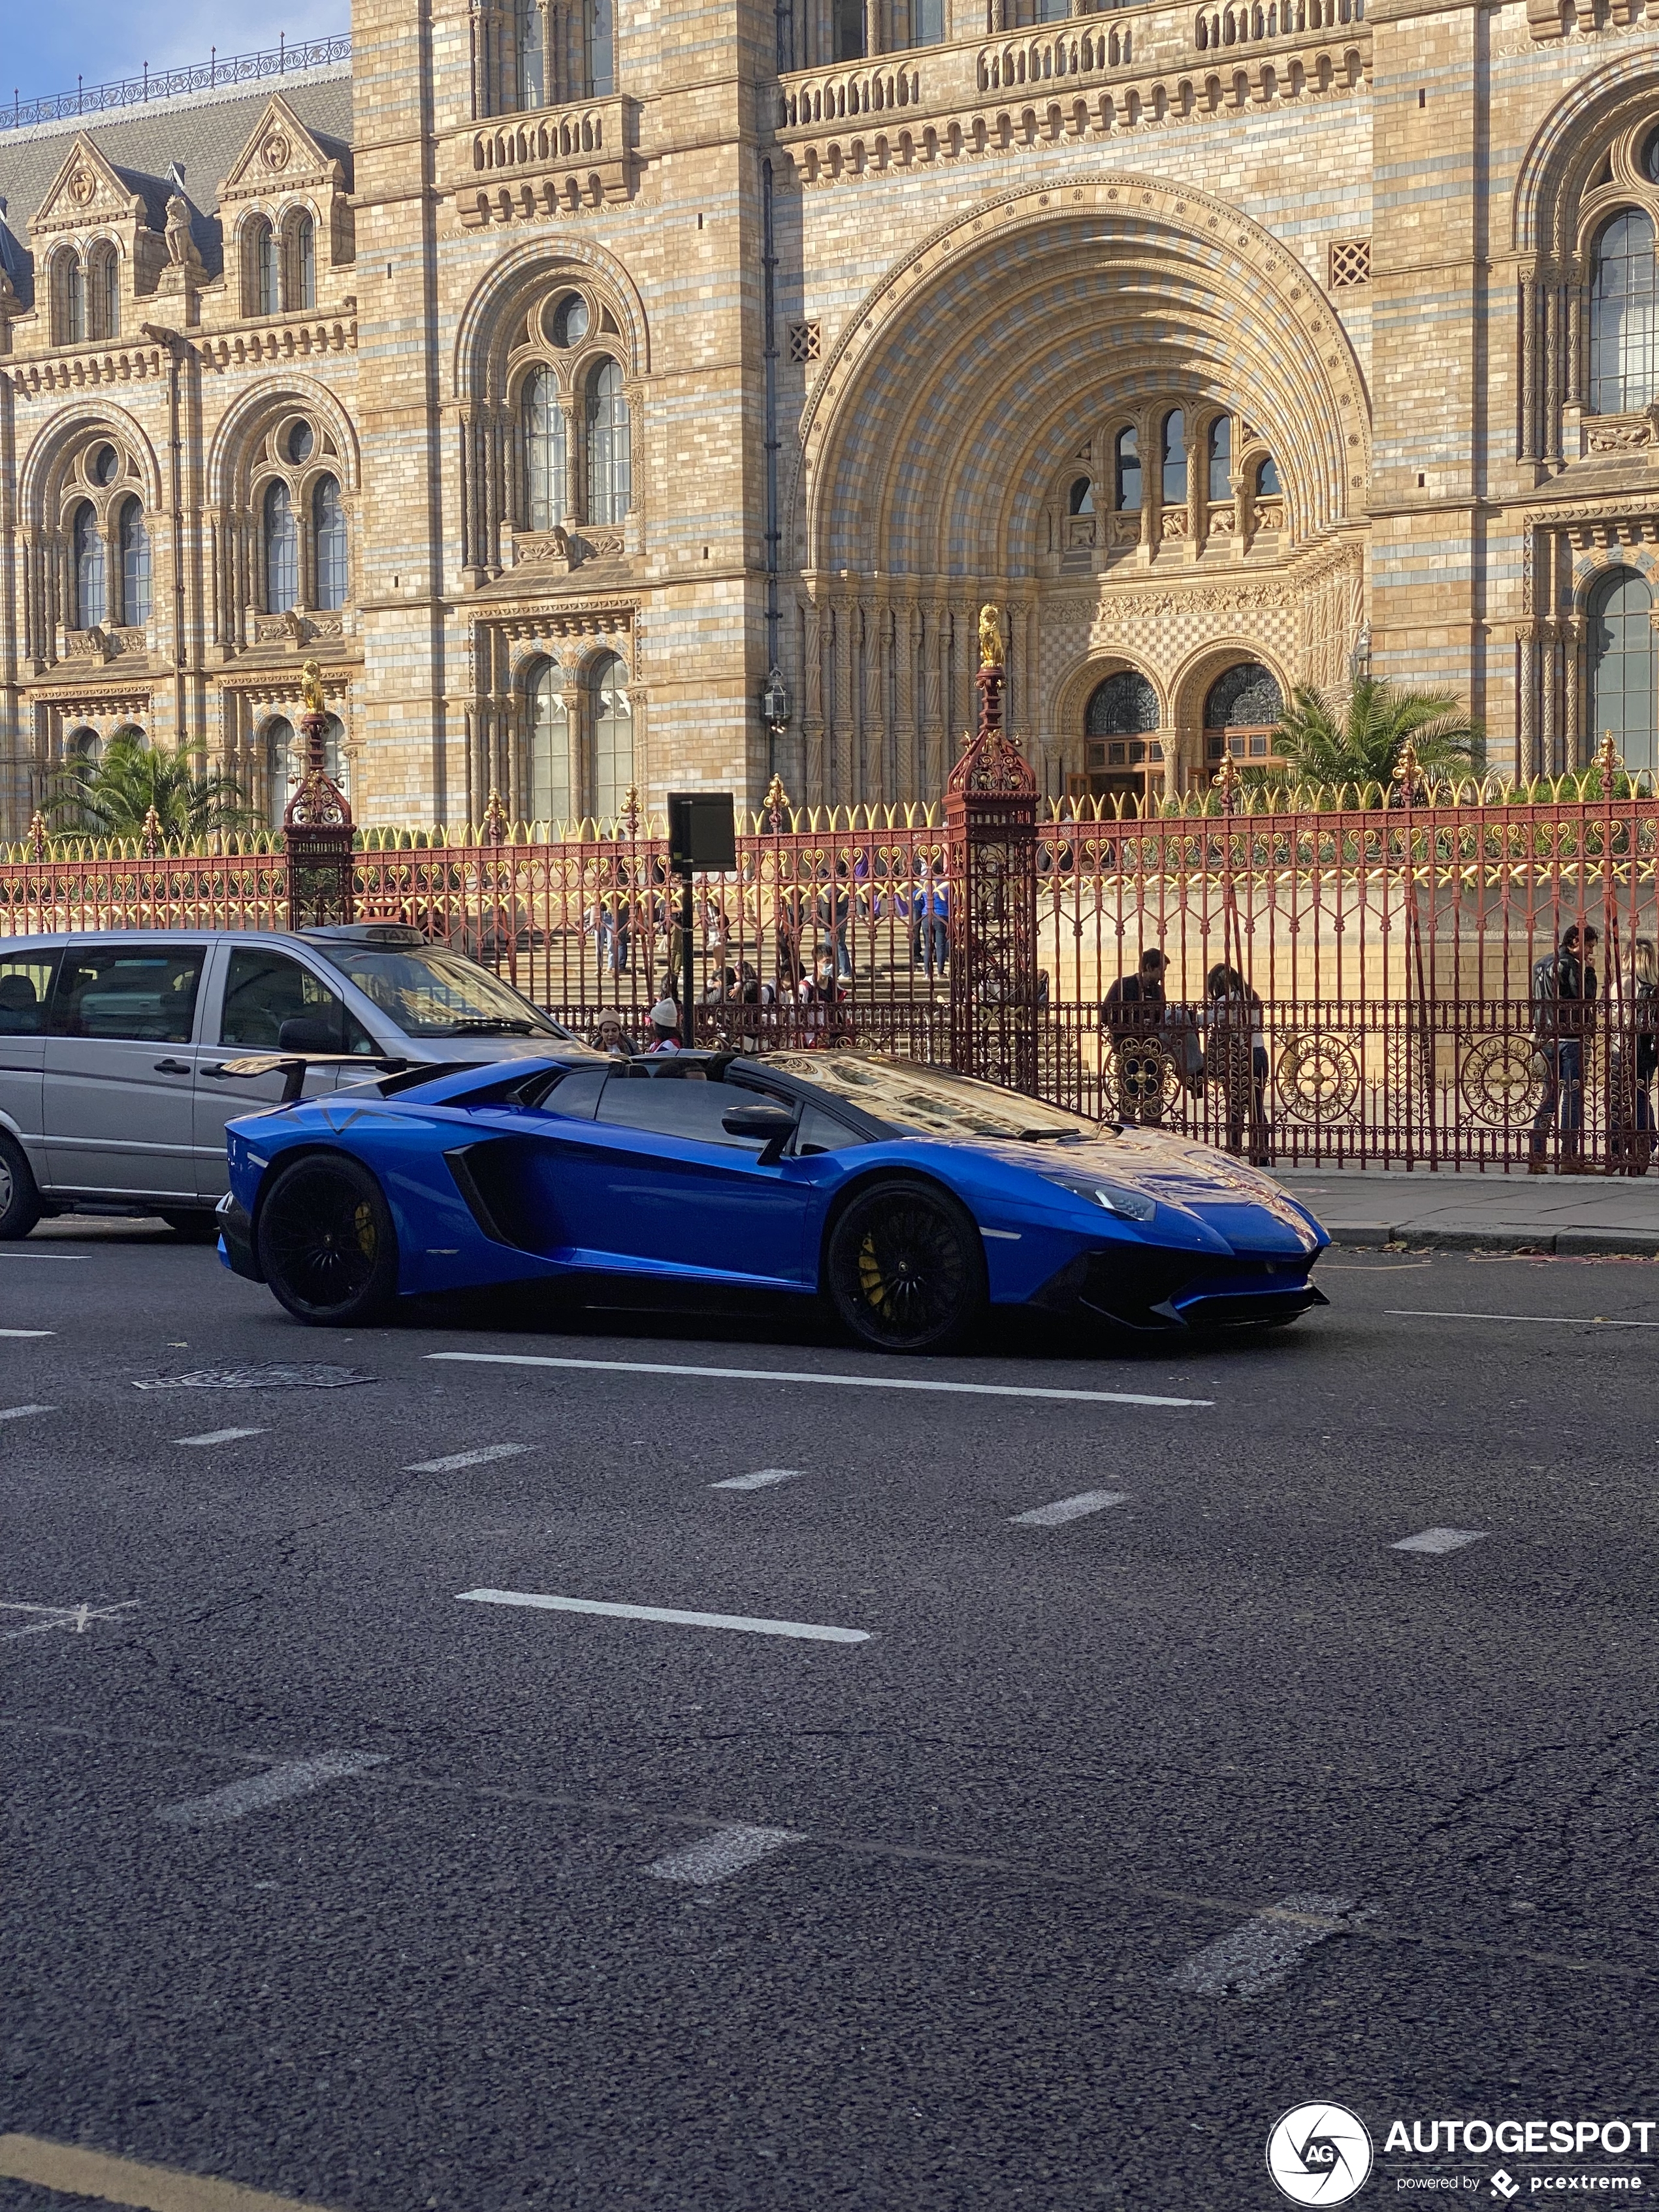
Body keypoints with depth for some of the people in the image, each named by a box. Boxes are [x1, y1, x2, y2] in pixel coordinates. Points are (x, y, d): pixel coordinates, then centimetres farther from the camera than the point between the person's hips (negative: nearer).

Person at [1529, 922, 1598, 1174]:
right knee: (1572, 1096, -5)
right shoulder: (1569, 965, -11)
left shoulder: (1541, 964, 16)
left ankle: (1537, 1156, 9)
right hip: (1569, 1038, -8)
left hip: (1545, 1038, 8)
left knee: (1548, 1096, 11)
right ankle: (1569, 1157, -6)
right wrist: (1588, 970, -2)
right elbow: (1587, 998, -12)